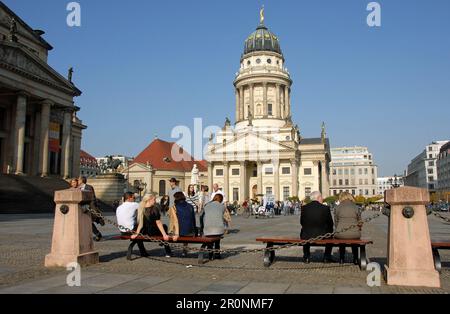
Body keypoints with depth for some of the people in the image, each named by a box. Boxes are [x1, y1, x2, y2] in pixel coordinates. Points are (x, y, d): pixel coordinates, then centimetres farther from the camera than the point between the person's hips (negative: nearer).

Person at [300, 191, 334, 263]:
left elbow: (302, 222, 6)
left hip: (307, 235, 1)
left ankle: (306, 257, 36)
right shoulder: (325, 208, -8)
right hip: (322, 235, -1)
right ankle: (327, 257, 34)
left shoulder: (304, 208, -4)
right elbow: (330, 223, 0)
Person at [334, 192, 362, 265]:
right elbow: (359, 222, 8)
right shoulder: (355, 207, 3)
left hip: (341, 234, 0)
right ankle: (355, 259, 38)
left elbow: (336, 221, 8)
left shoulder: (338, 207, 2)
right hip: (354, 234, 0)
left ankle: (341, 259, 35)